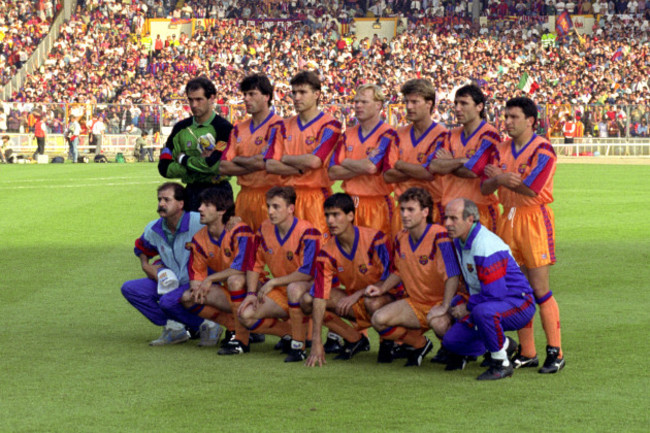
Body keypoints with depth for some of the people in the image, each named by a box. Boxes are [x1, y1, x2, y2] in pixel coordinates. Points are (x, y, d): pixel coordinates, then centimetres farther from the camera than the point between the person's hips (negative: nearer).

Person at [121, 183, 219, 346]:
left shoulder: (198, 223, -18)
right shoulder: (153, 229, 0)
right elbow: (142, 252, 20)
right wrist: (152, 270, 0)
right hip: (170, 284, 7)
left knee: (168, 301, -34)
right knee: (129, 289, -7)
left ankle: (204, 326, -8)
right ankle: (173, 327, -5)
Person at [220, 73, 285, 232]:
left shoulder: (277, 125, -6)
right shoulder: (239, 129, 14)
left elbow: (262, 162, -15)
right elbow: (224, 167, 7)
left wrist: (237, 159, 1)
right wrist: (252, 164, -6)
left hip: (268, 195, -6)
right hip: (244, 195, 6)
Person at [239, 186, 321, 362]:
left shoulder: (307, 232, -21)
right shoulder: (265, 229, 0)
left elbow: (308, 273, -27)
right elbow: (254, 263, 10)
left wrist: (272, 283, -21)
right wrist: (251, 293, -4)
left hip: (308, 289, -7)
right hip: (281, 293, 7)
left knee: (294, 288, -42)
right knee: (246, 315, -14)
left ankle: (299, 346, -26)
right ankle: (289, 334, 8)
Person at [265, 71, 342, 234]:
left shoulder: (329, 125, -3)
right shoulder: (286, 126, 14)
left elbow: (314, 161, -15)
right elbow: (270, 165, 5)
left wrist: (286, 158, 0)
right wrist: (302, 169, -7)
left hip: (316, 196, -5)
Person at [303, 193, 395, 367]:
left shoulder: (374, 239, -21)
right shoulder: (327, 252, -11)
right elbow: (320, 296, -19)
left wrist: (357, 295, -24)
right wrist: (316, 342, -28)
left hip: (384, 297, -5)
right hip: (353, 300, 5)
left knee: (373, 303, -42)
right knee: (307, 300, -15)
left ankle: (389, 341, -7)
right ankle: (355, 339, -1)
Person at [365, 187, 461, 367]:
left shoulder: (439, 236, -19)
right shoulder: (401, 239, 4)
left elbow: (452, 276, -24)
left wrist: (444, 307, -34)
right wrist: (382, 289, 5)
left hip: (441, 300, -6)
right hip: (416, 303, 6)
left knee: (439, 323, -41)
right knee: (379, 320, -17)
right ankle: (420, 344, 9)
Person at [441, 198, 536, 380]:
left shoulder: (485, 246, -26)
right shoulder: (459, 241, 4)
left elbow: (494, 294, -28)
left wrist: (467, 307, -14)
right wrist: (458, 303, 12)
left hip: (518, 303, -10)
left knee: (483, 312, -41)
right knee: (451, 341, -2)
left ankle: (501, 364, -21)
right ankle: (505, 344, 19)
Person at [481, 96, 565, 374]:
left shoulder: (542, 150, -8)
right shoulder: (503, 149, 12)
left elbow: (532, 189, -18)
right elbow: (485, 188, 5)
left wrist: (501, 178, -7)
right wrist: (498, 179, -16)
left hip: (534, 219, -6)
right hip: (508, 219, 6)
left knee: (540, 289, -7)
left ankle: (555, 352, -1)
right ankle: (527, 353, 14)